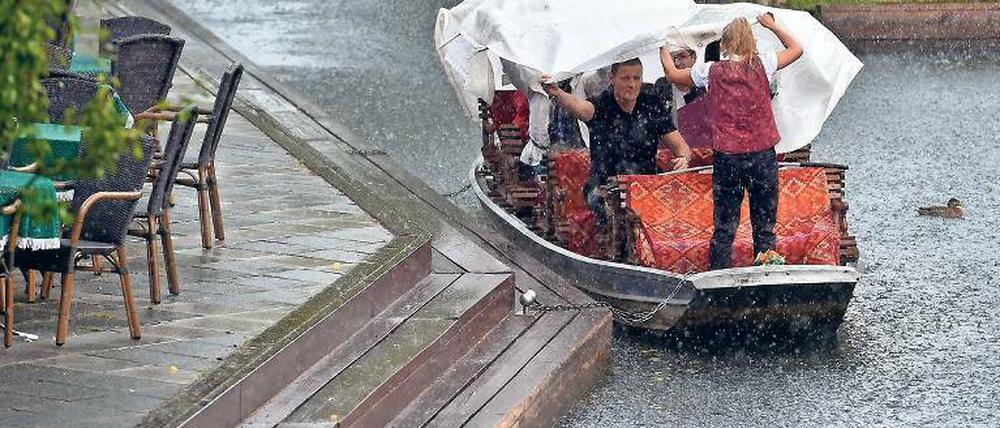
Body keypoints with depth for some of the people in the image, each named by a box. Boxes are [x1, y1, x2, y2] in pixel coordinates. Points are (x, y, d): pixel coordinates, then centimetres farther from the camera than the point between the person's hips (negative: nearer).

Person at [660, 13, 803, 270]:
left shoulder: (711, 72, -2)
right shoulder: (762, 65, -2)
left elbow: (672, 74, 16)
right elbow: (796, 49, 17)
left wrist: (663, 50, 32)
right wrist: (773, 26, 28)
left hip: (727, 157, 0)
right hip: (763, 154, 0)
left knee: (724, 228, 5)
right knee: (764, 227, 7)